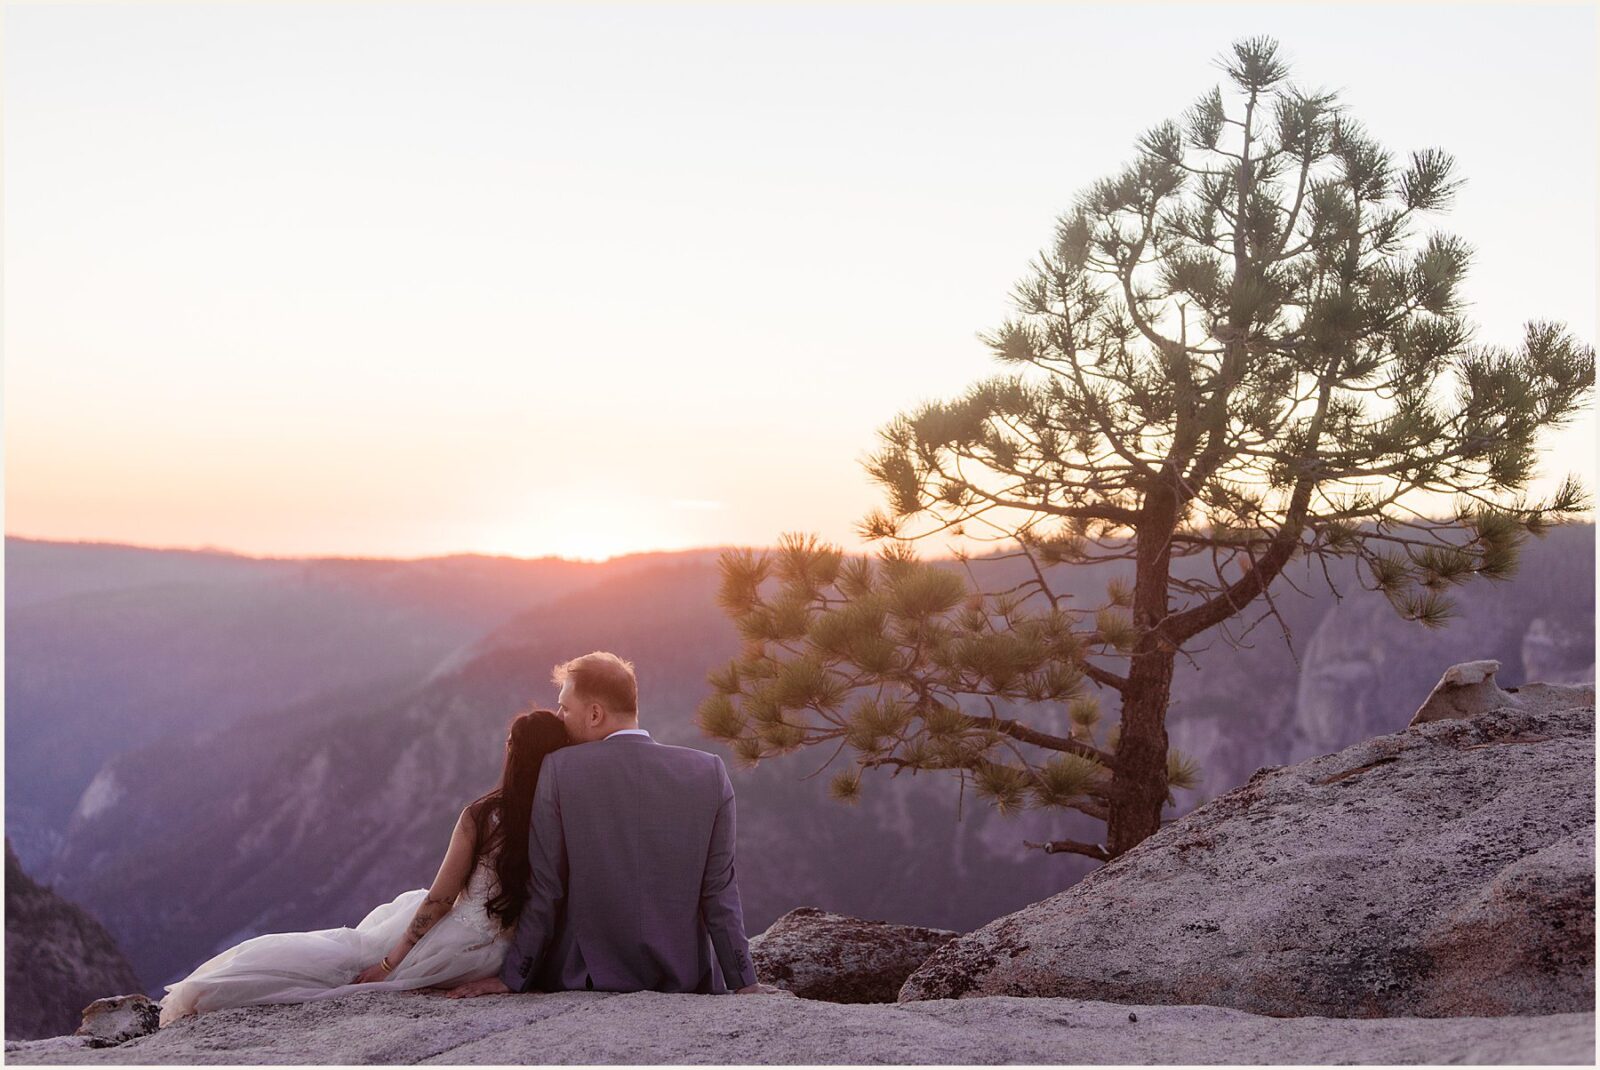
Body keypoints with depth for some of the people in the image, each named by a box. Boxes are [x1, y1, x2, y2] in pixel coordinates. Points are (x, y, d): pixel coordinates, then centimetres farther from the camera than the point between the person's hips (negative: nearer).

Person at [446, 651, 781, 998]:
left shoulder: (559, 771, -9)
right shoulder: (709, 773, -5)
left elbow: (544, 891, -7)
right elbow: (719, 892, -3)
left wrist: (511, 979, 3)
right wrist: (744, 982, 4)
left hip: (587, 978, -1)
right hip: (686, 979, 1)